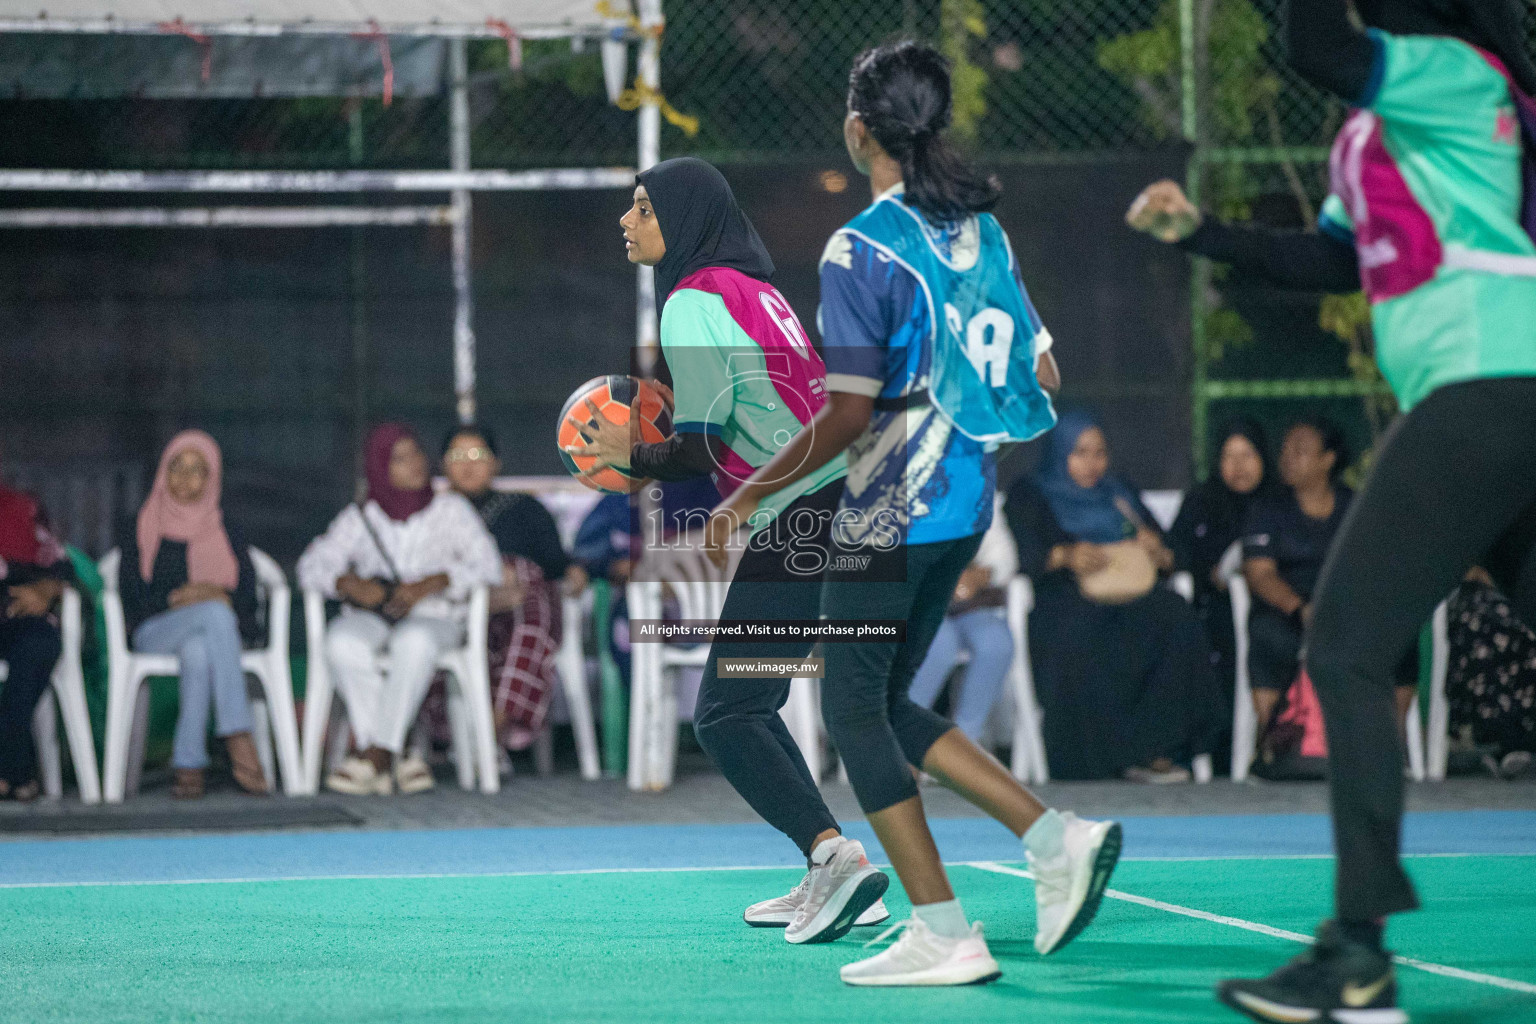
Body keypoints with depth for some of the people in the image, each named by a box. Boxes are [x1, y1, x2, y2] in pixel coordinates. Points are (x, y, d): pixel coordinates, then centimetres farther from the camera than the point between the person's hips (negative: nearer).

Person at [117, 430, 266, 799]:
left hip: (220, 626, 2)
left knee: (197, 651, -39)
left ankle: (189, 764, -46)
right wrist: (176, 599, -13)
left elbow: (248, 597, 9)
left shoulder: (227, 533, 21)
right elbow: (131, 598, 4)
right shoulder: (137, 530, 16)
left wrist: (220, 595, -14)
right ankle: (239, 739, -48)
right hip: (155, 630, -2)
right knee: (215, 613, -37)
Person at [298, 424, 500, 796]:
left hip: (433, 616, -2)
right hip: (371, 617, 2)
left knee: (414, 642, -40)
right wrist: (350, 584, -17)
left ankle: (376, 755, -38)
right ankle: (398, 760, -35)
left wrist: (429, 584, -17)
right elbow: (312, 565, 4)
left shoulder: (450, 510, 10)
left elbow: (487, 565, -3)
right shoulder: (359, 518, 13)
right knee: (342, 642, -35)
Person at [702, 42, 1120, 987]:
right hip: (967, 502, 8)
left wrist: (749, 497, -11)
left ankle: (944, 935, -3)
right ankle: (1056, 839, 6)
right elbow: (1042, 373, 12)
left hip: (890, 512, -8)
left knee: (855, 709, 1)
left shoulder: (861, 251, -16)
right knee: (887, 705, 18)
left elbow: (848, 415, -20)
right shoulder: (983, 228, 7)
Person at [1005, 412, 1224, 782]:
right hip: (1065, 599, -3)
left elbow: (1168, 555, 21)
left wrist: (1157, 551, -3)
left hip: (1130, 595, 3)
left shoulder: (1121, 494, 30)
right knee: (1081, 633, -40)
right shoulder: (1030, 494, 17)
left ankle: (1158, 749, -35)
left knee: (1175, 615, -31)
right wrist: (1065, 556, -21)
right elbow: (1026, 555, -1)